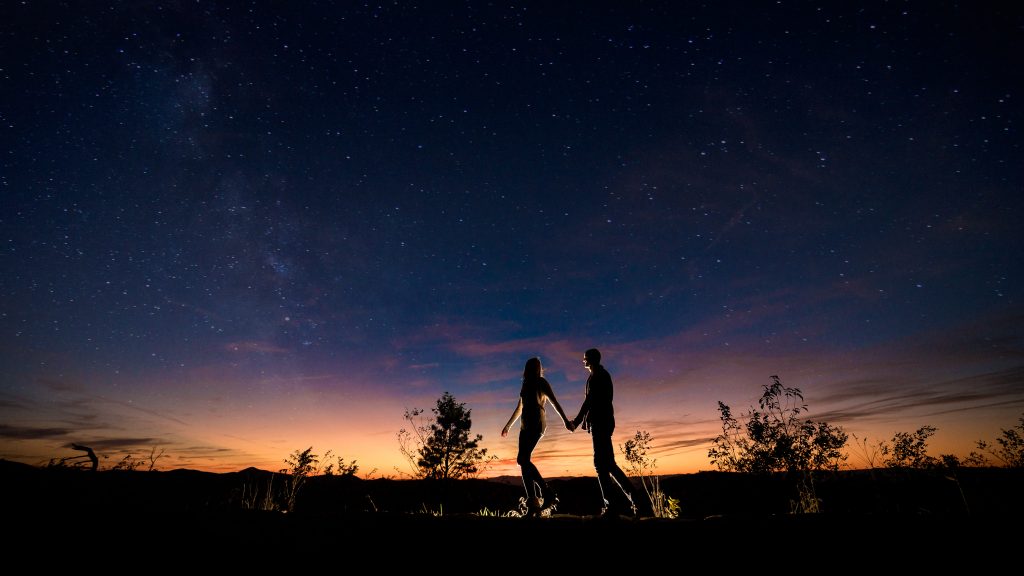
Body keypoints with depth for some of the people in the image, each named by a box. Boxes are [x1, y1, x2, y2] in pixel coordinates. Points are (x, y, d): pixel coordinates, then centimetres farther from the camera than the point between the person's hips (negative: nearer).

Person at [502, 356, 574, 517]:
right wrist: (508, 425, 36)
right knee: (524, 461, -1)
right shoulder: (526, 385, 23)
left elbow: (554, 402, -4)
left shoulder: (541, 382, 3)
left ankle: (548, 493, -16)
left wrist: (566, 420, -14)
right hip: (525, 426, 7)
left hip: (536, 423, -7)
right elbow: (520, 408, 31)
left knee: (523, 459, -19)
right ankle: (533, 504, 0)